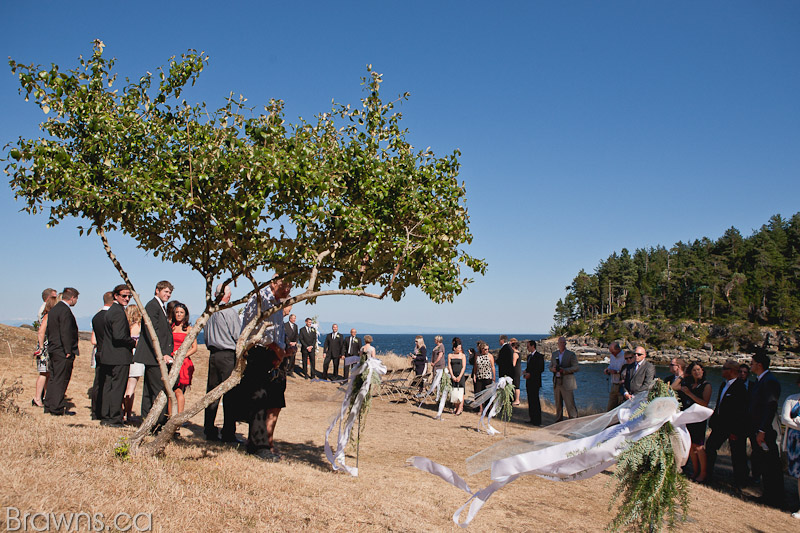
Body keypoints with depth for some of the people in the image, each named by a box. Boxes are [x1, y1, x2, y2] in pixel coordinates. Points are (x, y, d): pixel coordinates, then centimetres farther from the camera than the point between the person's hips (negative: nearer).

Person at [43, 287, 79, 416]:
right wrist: (68, 351, -19)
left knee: (53, 379, 16)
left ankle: (48, 406, 22)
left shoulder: (53, 309, 15)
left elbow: (49, 330, 19)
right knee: (61, 380, -4)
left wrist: (50, 347, 20)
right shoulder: (65, 311, -17)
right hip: (63, 352, -10)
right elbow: (66, 332, -21)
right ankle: (57, 409, -1)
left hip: (53, 350, 10)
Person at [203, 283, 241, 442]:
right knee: (230, 395, -3)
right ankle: (228, 433, -1)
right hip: (228, 356, -7)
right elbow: (238, 335, -11)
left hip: (213, 355, 7)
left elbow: (206, 337, 15)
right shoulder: (230, 312, -11)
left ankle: (209, 431, 17)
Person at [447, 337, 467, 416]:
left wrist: (459, 377, -11)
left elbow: (464, 367, -2)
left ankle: (460, 408, -3)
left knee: (460, 392, -6)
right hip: (453, 376, 2)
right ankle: (455, 407, 18)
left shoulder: (462, 355, 2)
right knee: (453, 391, 4)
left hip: (460, 376, -2)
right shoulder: (450, 355, 6)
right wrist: (452, 376, -8)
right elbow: (449, 366, 2)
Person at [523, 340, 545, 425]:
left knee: (535, 400, -6)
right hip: (529, 382, 9)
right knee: (530, 400, 11)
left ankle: (537, 421, -2)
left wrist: (530, 374, -16)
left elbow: (541, 369, -15)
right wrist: (526, 373, 4)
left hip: (535, 382, -9)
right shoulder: (529, 356, 17)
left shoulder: (539, 356, -10)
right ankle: (532, 419, 18)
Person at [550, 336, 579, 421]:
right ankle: (559, 421, 20)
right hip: (556, 382, 5)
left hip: (567, 383, -5)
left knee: (570, 404, -7)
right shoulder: (554, 354, 13)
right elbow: (550, 367, 17)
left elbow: (576, 367, -8)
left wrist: (564, 370, -19)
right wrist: (553, 369, -7)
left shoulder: (571, 354, -2)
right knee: (558, 404, 11)